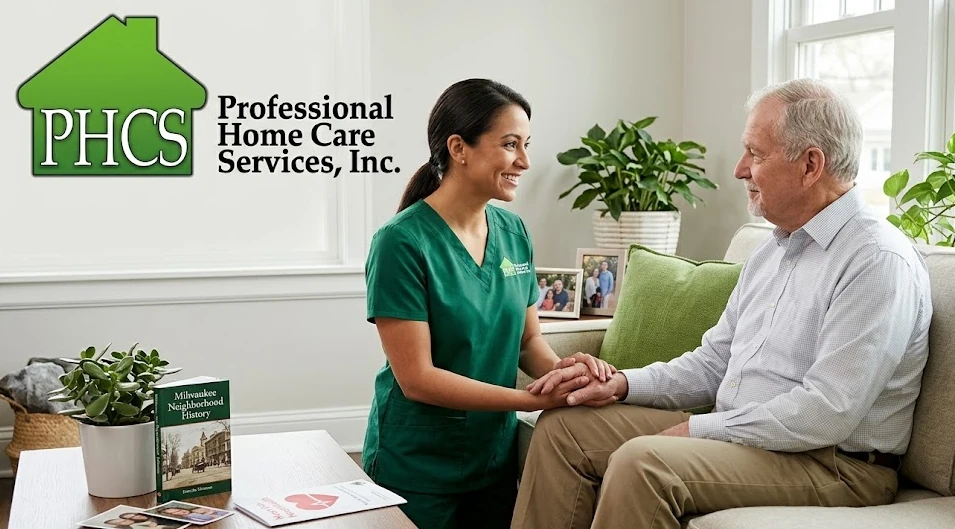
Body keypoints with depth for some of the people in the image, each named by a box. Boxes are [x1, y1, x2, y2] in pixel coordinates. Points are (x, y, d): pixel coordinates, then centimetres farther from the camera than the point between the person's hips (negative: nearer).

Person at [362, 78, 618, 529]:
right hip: (417, 472, -5)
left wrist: (559, 368, -15)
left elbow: (528, 339, 8)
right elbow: (416, 378, -21)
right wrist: (536, 399, -25)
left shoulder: (513, 232, 1)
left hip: (496, 456, 6)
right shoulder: (402, 242, -19)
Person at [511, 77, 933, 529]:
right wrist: (625, 383, 1)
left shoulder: (879, 261, -17)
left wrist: (698, 430, -17)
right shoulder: (771, 250, 14)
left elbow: (827, 413, -24)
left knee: (641, 462, -32)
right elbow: (715, 362, 17)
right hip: (735, 435, 9)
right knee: (562, 426, 2)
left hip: (834, 465, -9)